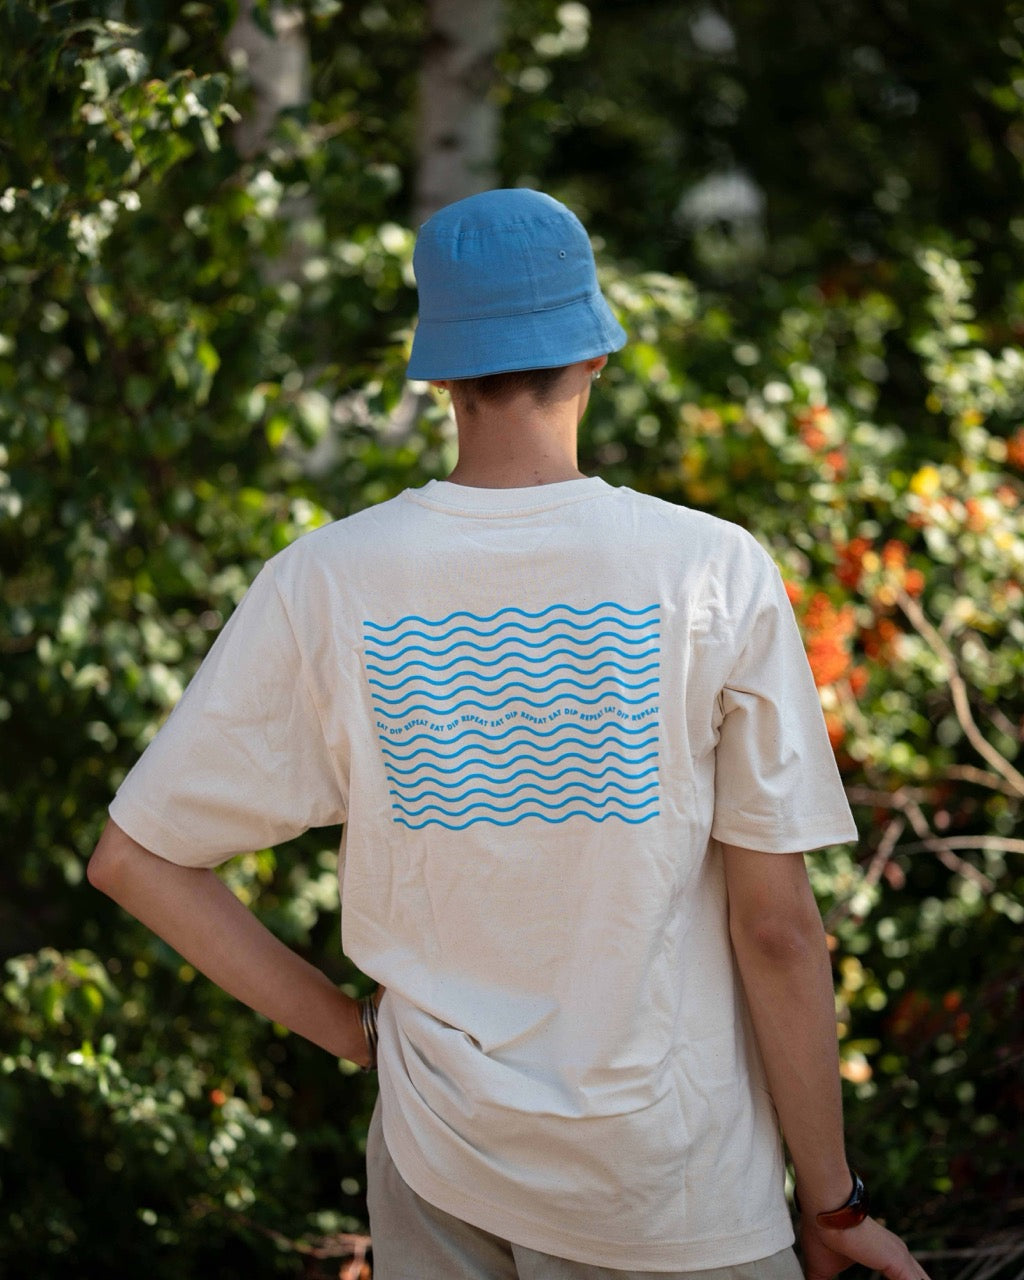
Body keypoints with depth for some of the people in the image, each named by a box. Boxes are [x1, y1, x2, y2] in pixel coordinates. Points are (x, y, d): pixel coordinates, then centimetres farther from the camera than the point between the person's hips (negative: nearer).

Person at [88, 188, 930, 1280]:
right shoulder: (716, 573, -11)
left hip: (438, 1159, 2)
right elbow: (776, 928, -10)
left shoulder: (322, 585, -6)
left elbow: (132, 860, -1)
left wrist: (349, 1029, 5)